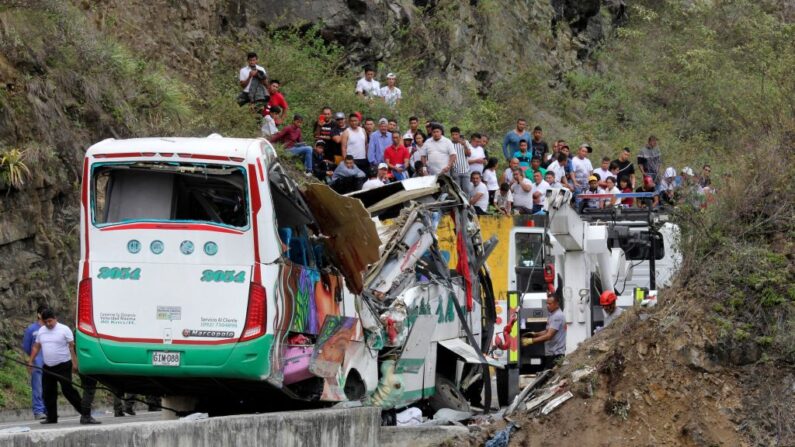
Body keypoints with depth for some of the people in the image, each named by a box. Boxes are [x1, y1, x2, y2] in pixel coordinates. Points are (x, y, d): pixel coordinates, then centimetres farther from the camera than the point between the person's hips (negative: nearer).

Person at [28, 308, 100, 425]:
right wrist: (31, 361, 10)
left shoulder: (64, 329, -6)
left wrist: (74, 363, -13)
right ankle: (51, 418, 19)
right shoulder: (41, 331, 10)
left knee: (68, 390, -13)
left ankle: (85, 414, -13)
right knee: (48, 393, 8)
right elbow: (36, 347, 17)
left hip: (63, 366, -6)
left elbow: (72, 347, -8)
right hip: (48, 367, 6)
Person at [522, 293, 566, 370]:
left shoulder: (557, 316, -16)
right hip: (550, 353, 10)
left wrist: (531, 341, -23)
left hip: (556, 355, -10)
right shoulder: (552, 315, 16)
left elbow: (549, 336, -22)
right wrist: (535, 334, 4)